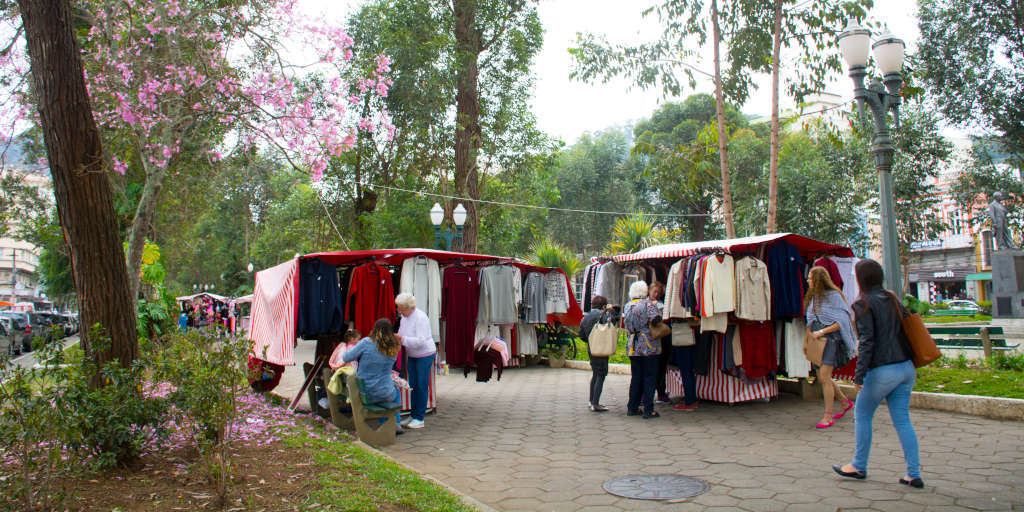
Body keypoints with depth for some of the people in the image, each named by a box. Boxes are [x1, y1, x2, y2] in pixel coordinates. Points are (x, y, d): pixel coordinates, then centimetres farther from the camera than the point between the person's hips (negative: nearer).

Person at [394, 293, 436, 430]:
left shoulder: (420, 317, -23)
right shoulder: (404, 317, 4)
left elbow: (420, 341, -29)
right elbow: (401, 335, 17)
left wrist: (402, 339, -29)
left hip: (425, 355, -8)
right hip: (412, 356, 8)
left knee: (421, 386, -4)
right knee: (412, 385, 11)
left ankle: (419, 418, 3)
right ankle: (413, 416, 20)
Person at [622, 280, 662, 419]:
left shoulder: (627, 306, 10)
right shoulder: (648, 304, -8)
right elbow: (656, 319, -21)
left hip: (632, 348, 5)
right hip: (649, 347, -5)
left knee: (635, 377, 13)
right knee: (649, 377, 1)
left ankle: (632, 407, 16)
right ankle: (648, 410, 1)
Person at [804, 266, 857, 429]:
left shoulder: (833, 295, -9)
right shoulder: (812, 297, 13)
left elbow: (841, 322, -12)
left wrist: (822, 332, -17)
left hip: (831, 340, -7)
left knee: (824, 376, -13)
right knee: (822, 377, 10)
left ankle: (828, 416, -5)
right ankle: (845, 402, 32)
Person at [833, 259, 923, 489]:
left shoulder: (864, 304, -10)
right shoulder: (892, 300, 11)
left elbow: (867, 342, -17)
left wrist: (859, 375, -16)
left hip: (882, 370, -7)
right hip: (906, 367, 7)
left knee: (862, 415, 10)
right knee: (902, 420, 11)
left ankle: (859, 467, 20)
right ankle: (914, 474, 10)